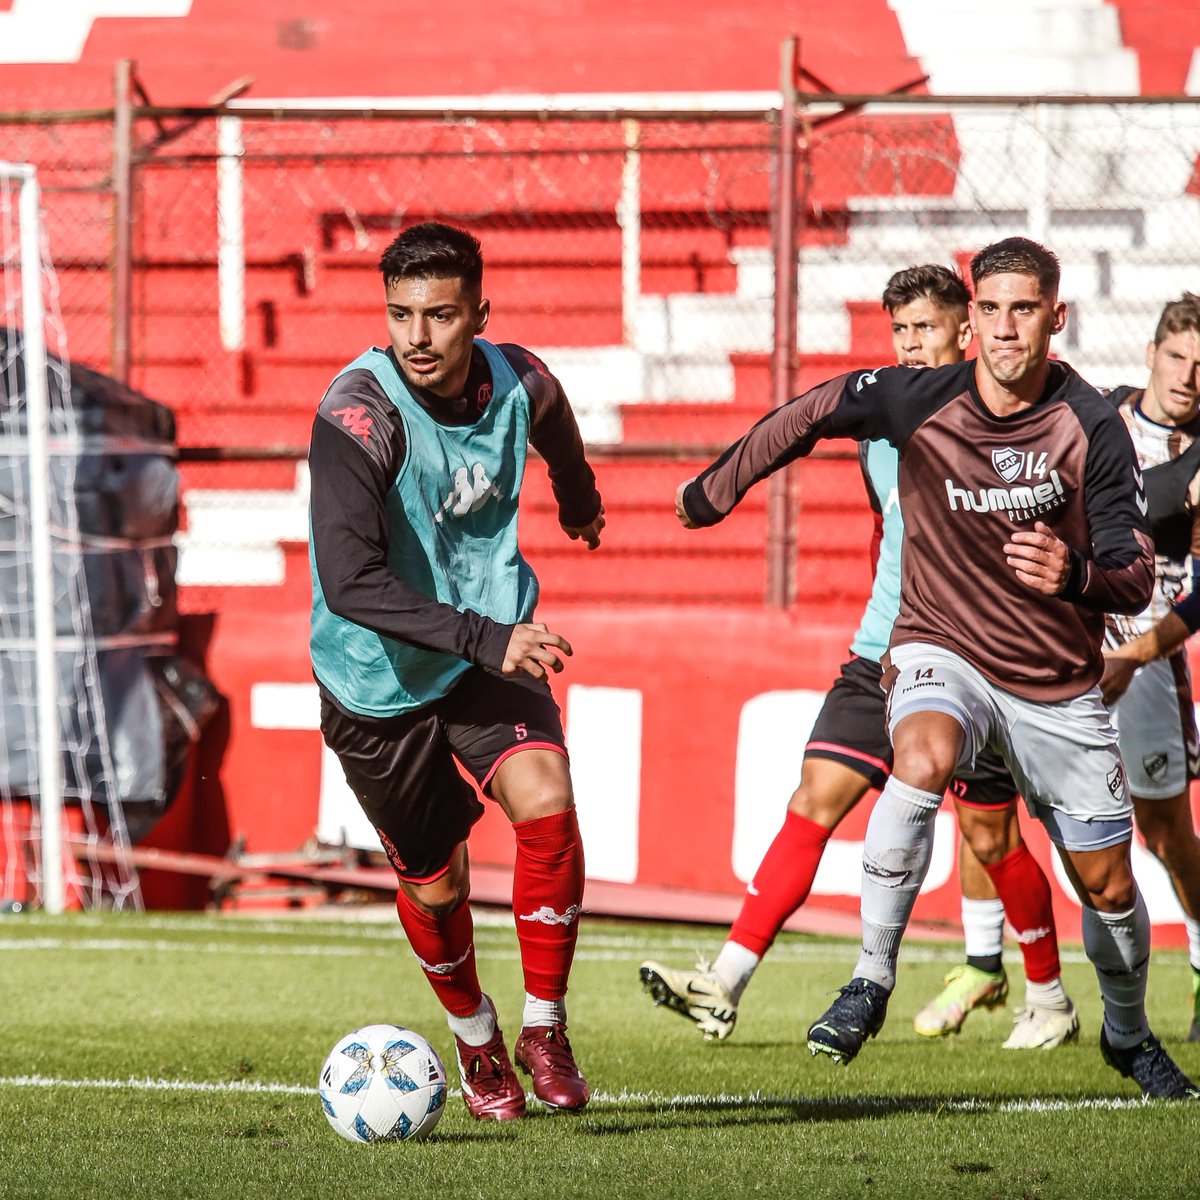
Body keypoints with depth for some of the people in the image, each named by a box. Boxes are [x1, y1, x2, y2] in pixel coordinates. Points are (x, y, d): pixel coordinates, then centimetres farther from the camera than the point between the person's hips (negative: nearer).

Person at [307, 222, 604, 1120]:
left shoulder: (518, 383, -10)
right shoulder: (358, 414, -27)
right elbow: (350, 582, -35)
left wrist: (581, 502, 39)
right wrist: (485, 638, -42)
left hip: (492, 643, 3)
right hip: (379, 676, -3)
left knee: (547, 803, -22)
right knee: (435, 887, 9)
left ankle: (545, 1030, -5)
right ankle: (476, 1042, 39)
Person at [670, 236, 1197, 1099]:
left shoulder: (1092, 428, -14)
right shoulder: (916, 399, -13)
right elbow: (809, 417, 5)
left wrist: (1075, 575, -34)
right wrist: (717, 491, 14)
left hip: (1060, 684, 1)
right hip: (941, 650, -1)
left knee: (1107, 883, 7)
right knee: (924, 760, -35)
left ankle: (1130, 1035, 37)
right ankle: (872, 981, -25)